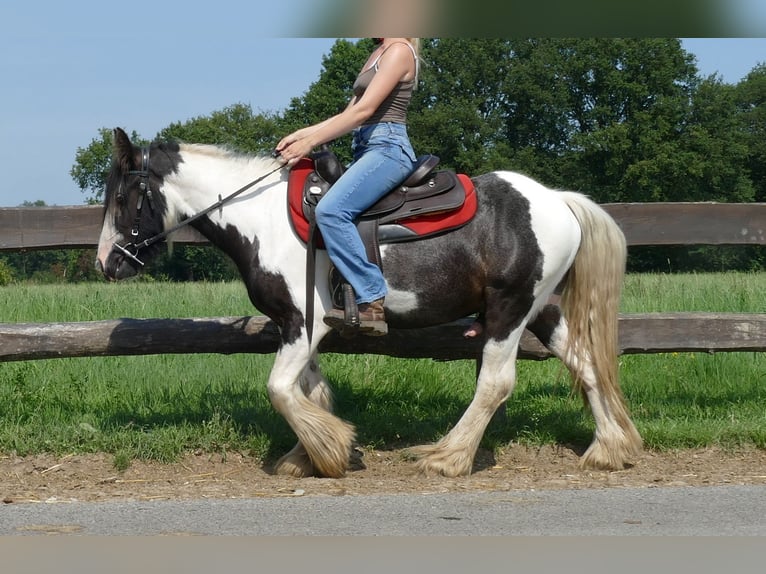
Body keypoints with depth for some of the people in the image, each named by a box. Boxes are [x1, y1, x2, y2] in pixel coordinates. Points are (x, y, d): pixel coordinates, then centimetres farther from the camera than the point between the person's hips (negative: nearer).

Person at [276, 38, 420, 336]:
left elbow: (364, 110, -16)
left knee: (330, 210, -28)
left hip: (388, 147, -11)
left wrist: (310, 143, -17)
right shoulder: (377, 54, 22)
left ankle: (372, 302, -28)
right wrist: (301, 134, 12)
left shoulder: (399, 51, -7)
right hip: (365, 149, 11)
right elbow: (350, 115, 22)